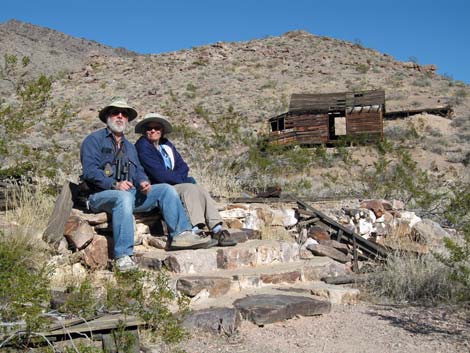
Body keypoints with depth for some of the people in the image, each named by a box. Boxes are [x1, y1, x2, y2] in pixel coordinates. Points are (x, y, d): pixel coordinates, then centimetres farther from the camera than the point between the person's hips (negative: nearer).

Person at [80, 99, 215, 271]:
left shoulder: (129, 146, 28)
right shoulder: (94, 140, 5)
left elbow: (138, 171, 18)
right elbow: (90, 170, -9)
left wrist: (143, 182, -7)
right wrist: (115, 184, -22)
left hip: (131, 193, 7)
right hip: (102, 195, -6)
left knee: (166, 189, -10)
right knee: (124, 197, -39)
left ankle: (181, 234, -24)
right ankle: (123, 256, -45)